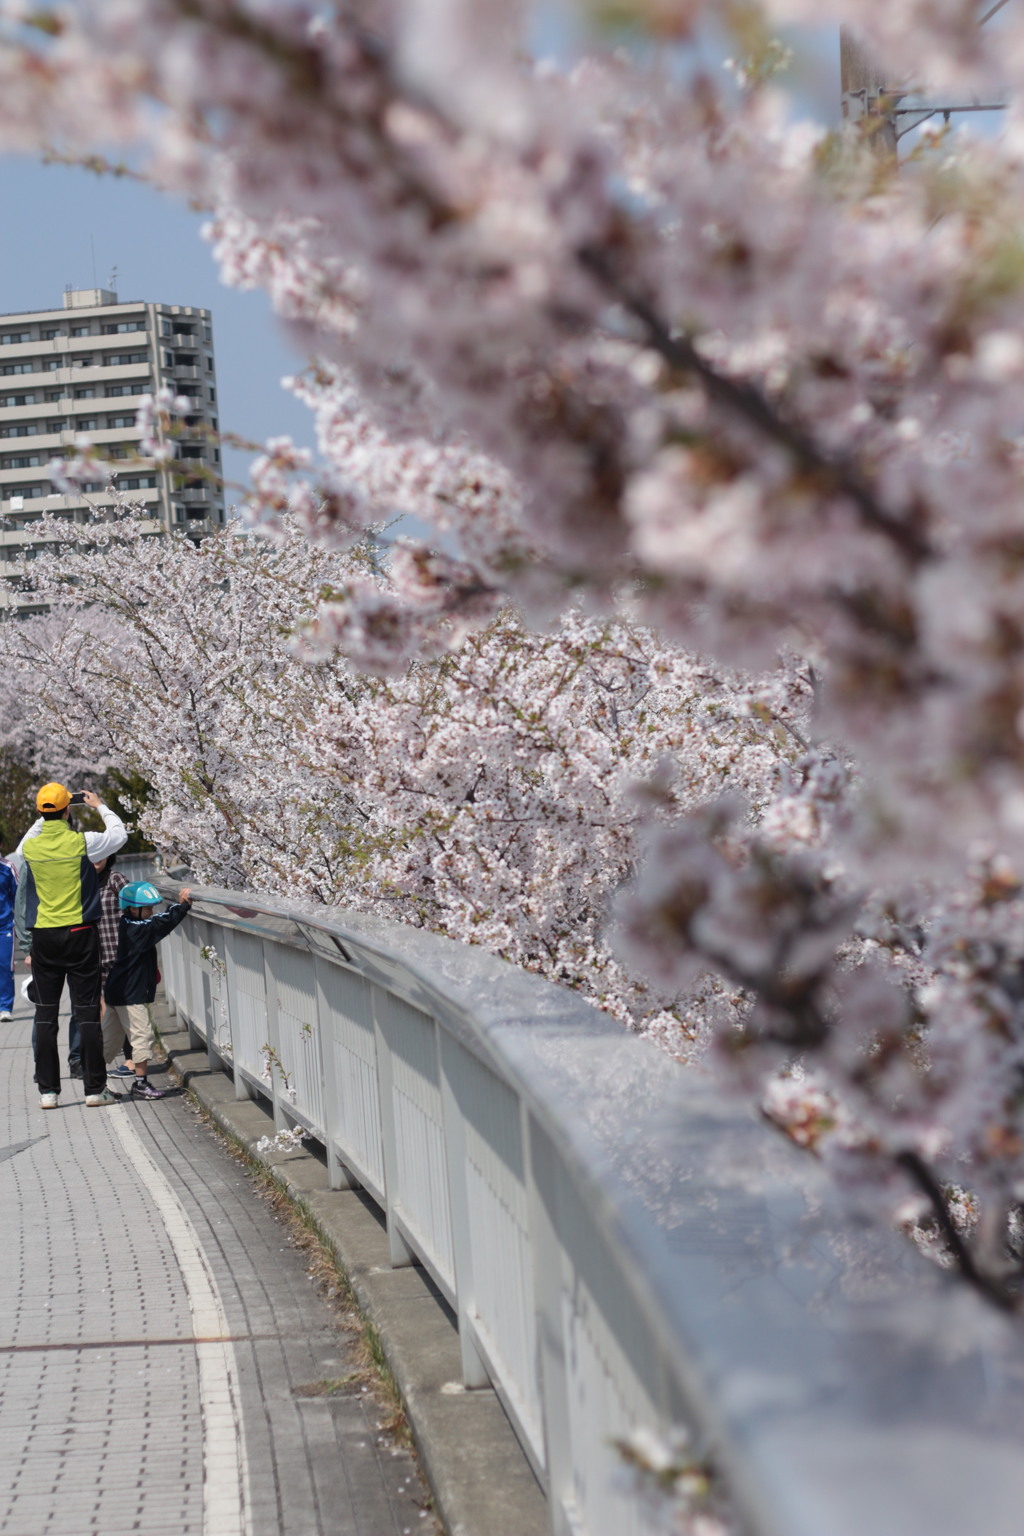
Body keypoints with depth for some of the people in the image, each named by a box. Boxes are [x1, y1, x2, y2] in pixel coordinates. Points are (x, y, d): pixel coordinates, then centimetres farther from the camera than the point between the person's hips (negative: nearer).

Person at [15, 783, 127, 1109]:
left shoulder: (30, 847, -3)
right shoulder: (82, 842, -9)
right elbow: (119, 835, 10)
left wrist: (42, 820, 27)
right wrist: (100, 806, 23)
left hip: (44, 937, 2)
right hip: (80, 935, -2)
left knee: (46, 1014, 7)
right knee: (87, 1011, 2)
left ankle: (47, 1090, 6)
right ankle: (95, 1088, 4)